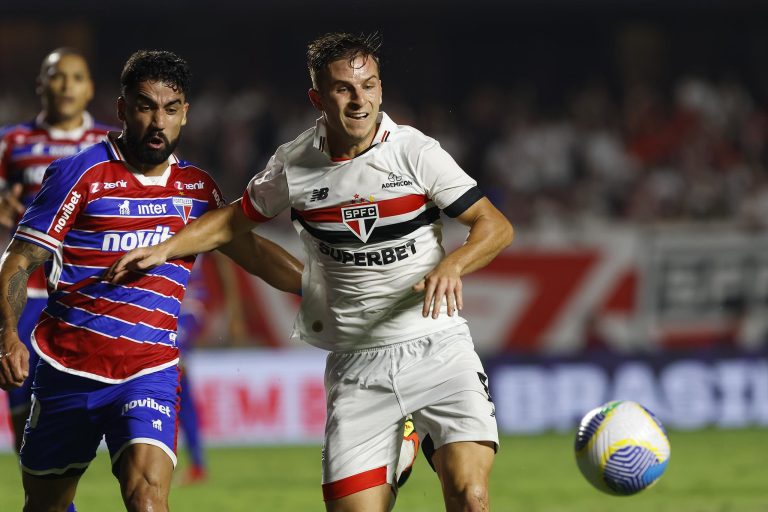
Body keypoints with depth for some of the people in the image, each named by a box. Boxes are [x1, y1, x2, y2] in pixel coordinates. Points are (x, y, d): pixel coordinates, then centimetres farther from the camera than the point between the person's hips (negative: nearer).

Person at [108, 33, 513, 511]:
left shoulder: (416, 151, -6)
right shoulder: (293, 165, 2)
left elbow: (497, 226, -6)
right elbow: (235, 220, 21)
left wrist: (452, 265, -24)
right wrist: (163, 249, 12)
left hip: (436, 348, -2)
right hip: (355, 368, 2)